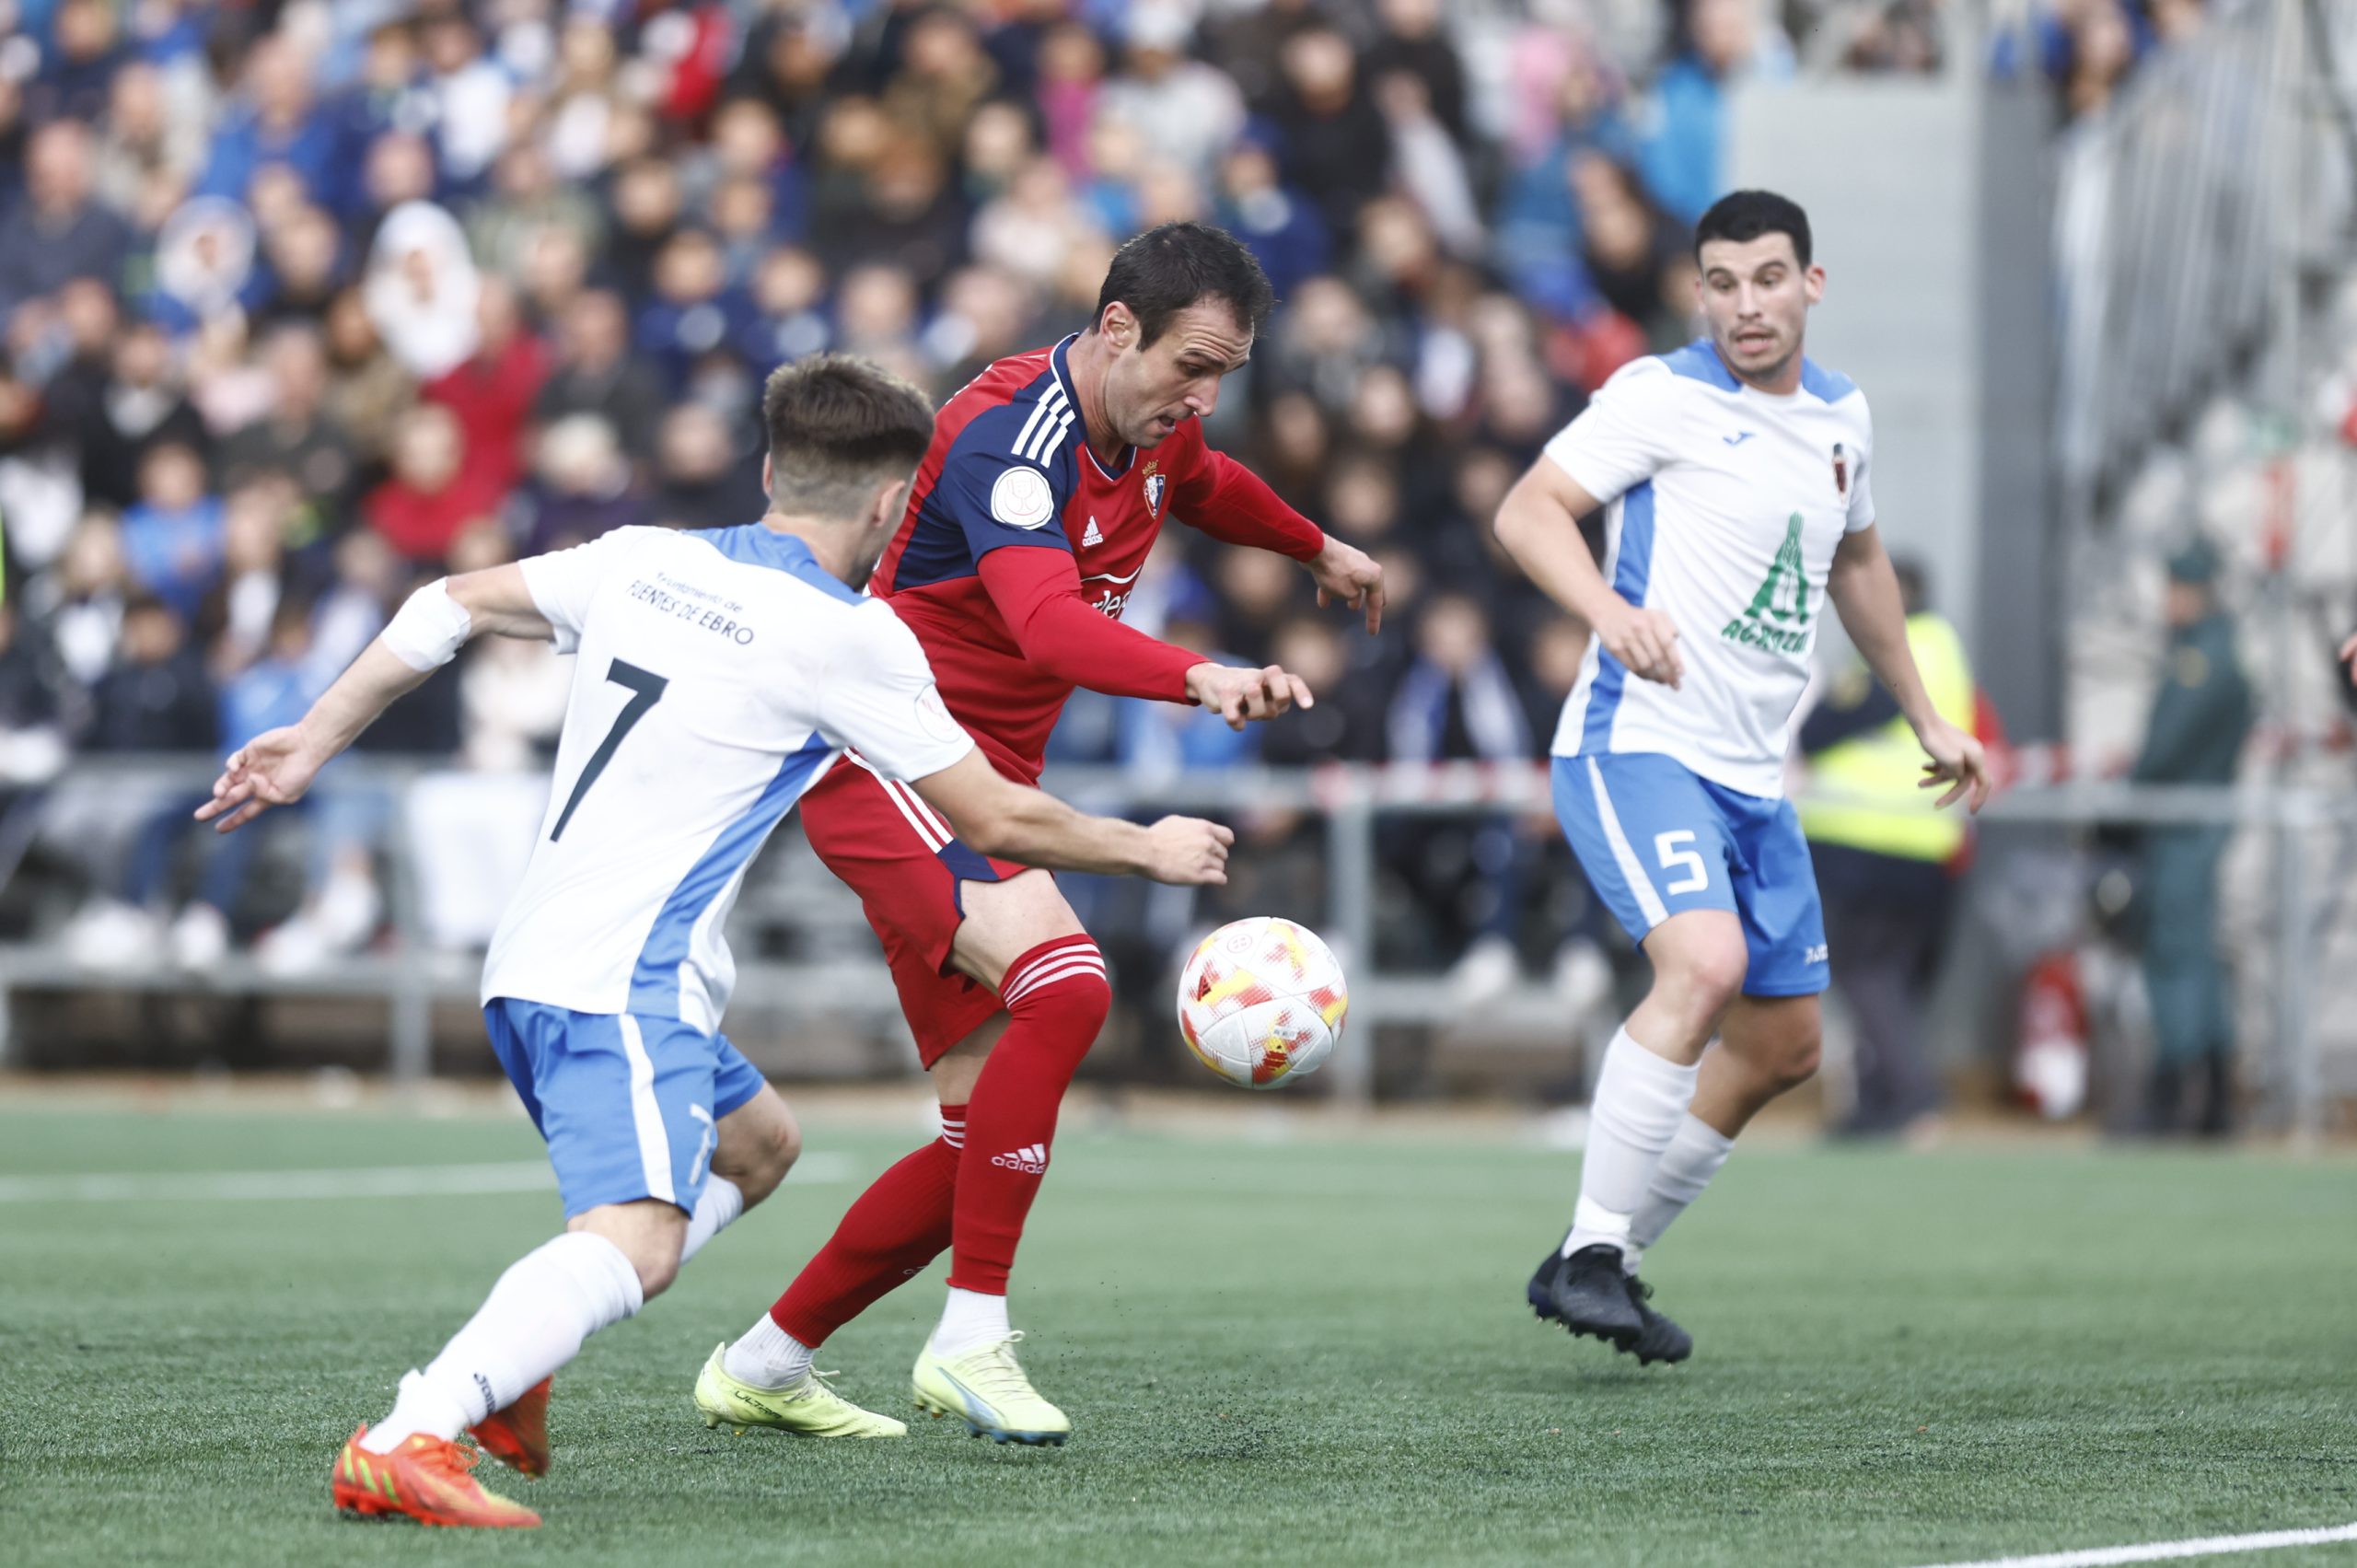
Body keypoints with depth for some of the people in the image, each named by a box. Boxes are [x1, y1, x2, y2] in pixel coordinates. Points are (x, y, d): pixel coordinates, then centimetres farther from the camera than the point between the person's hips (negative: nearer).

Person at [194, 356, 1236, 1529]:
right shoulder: (850, 637, -6)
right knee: (635, 1239, -25)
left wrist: (313, 744, 25)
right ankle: (404, 1442, -46)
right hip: (624, 984, -9)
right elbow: (995, 821, 1)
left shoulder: (642, 559, 12)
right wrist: (1150, 851, 18)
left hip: (527, 968, 9)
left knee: (756, 1144, 27)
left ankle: (500, 1364, 13)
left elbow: (449, 606, 17)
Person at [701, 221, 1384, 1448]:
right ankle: (970, 1340, -26)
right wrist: (1202, 679, -57)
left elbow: (1204, 487, 34)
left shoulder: (1153, 436, 6)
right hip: (883, 755, -9)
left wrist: (1316, 548, 49)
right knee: (1063, 981, -32)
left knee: (988, 1139, 5)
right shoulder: (1009, 439, -23)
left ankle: (760, 1367, 19)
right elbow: (1048, 620, -42)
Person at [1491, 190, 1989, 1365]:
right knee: (1705, 962, -30)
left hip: (1751, 780, 8)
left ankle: (1599, 1265, 23)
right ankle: (1593, 1250, -23)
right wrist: (1611, 612, -33)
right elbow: (1528, 510, -15)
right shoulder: (1664, 397, -8)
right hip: (1636, 746, -8)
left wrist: (1923, 715, 33)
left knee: (1783, 1045, 11)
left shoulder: (1839, 416, 13)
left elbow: (1855, 560, 30)